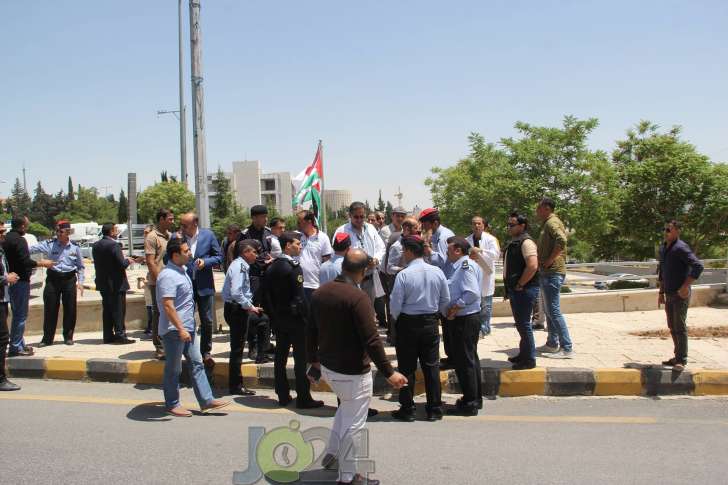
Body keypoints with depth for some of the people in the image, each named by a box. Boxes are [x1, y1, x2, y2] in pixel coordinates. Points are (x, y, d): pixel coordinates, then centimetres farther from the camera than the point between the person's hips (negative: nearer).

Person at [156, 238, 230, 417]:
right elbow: (168, 306, -26)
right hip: (174, 330, -9)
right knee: (173, 368, 4)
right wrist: (180, 329, -27)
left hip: (188, 328, 10)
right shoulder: (168, 276, -20)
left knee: (196, 363, 10)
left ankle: (206, 400, 15)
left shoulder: (182, 270, 11)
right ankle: (172, 404, 17)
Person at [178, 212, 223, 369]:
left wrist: (205, 262, -14)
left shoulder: (208, 235, -2)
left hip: (204, 285, 0)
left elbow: (219, 257, 4)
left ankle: (206, 353, 21)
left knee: (207, 321, 6)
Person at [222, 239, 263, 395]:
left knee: (237, 347, 15)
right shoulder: (239, 267, -17)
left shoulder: (241, 265, 13)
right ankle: (236, 386, 5)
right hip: (236, 309, -10)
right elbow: (235, 293, -26)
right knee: (237, 348, -3)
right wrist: (249, 306, -18)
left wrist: (250, 306, 11)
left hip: (237, 309, 10)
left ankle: (236, 384, 25)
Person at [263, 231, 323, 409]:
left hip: (278, 319, 8)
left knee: (280, 357, 11)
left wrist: (273, 316, 13)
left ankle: (283, 396, 18)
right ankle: (303, 398, 1)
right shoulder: (293, 267, -16)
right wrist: (306, 317, -12)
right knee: (301, 359, -2)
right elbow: (299, 297, -19)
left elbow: (267, 294, 9)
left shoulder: (271, 267, 7)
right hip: (294, 319, -8)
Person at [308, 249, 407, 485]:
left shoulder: (320, 292, 1)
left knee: (345, 407, 31)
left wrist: (313, 359, 24)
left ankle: (332, 453, 36)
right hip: (353, 372, -8)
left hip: (327, 366, 8)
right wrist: (389, 372, -19)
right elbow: (371, 340, -25)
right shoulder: (357, 297, -23)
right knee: (353, 423, 7)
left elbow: (312, 330, 11)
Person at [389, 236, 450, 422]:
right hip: (431, 323, 4)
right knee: (431, 366, 11)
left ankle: (407, 409, 13)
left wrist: (395, 319, 7)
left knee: (407, 368, 7)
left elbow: (396, 304, -13)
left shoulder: (403, 275, -16)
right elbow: (445, 301, 4)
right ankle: (434, 409, 17)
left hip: (408, 323, -4)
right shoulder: (437, 272, -3)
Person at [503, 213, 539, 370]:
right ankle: (523, 354, 28)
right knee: (520, 323, 17)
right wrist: (509, 287, 16)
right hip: (514, 290, 10)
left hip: (524, 290, -10)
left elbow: (532, 266, -27)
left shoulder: (526, 242, -15)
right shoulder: (513, 242, 16)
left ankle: (529, 359, 3)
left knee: (523, 324, -5)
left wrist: (520, 285, -20)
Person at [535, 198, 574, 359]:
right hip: (546, 273, 11)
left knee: (554, 311, -10)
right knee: (548, 310, 17)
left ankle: (567, 349, -8)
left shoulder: (552, 222, -13)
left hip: (552, 273, -11)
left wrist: (549, 261, -24)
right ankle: (552, 344, 25)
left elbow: (561, 241, -31)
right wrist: (543, 262, 11)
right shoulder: (548, 223, 19)